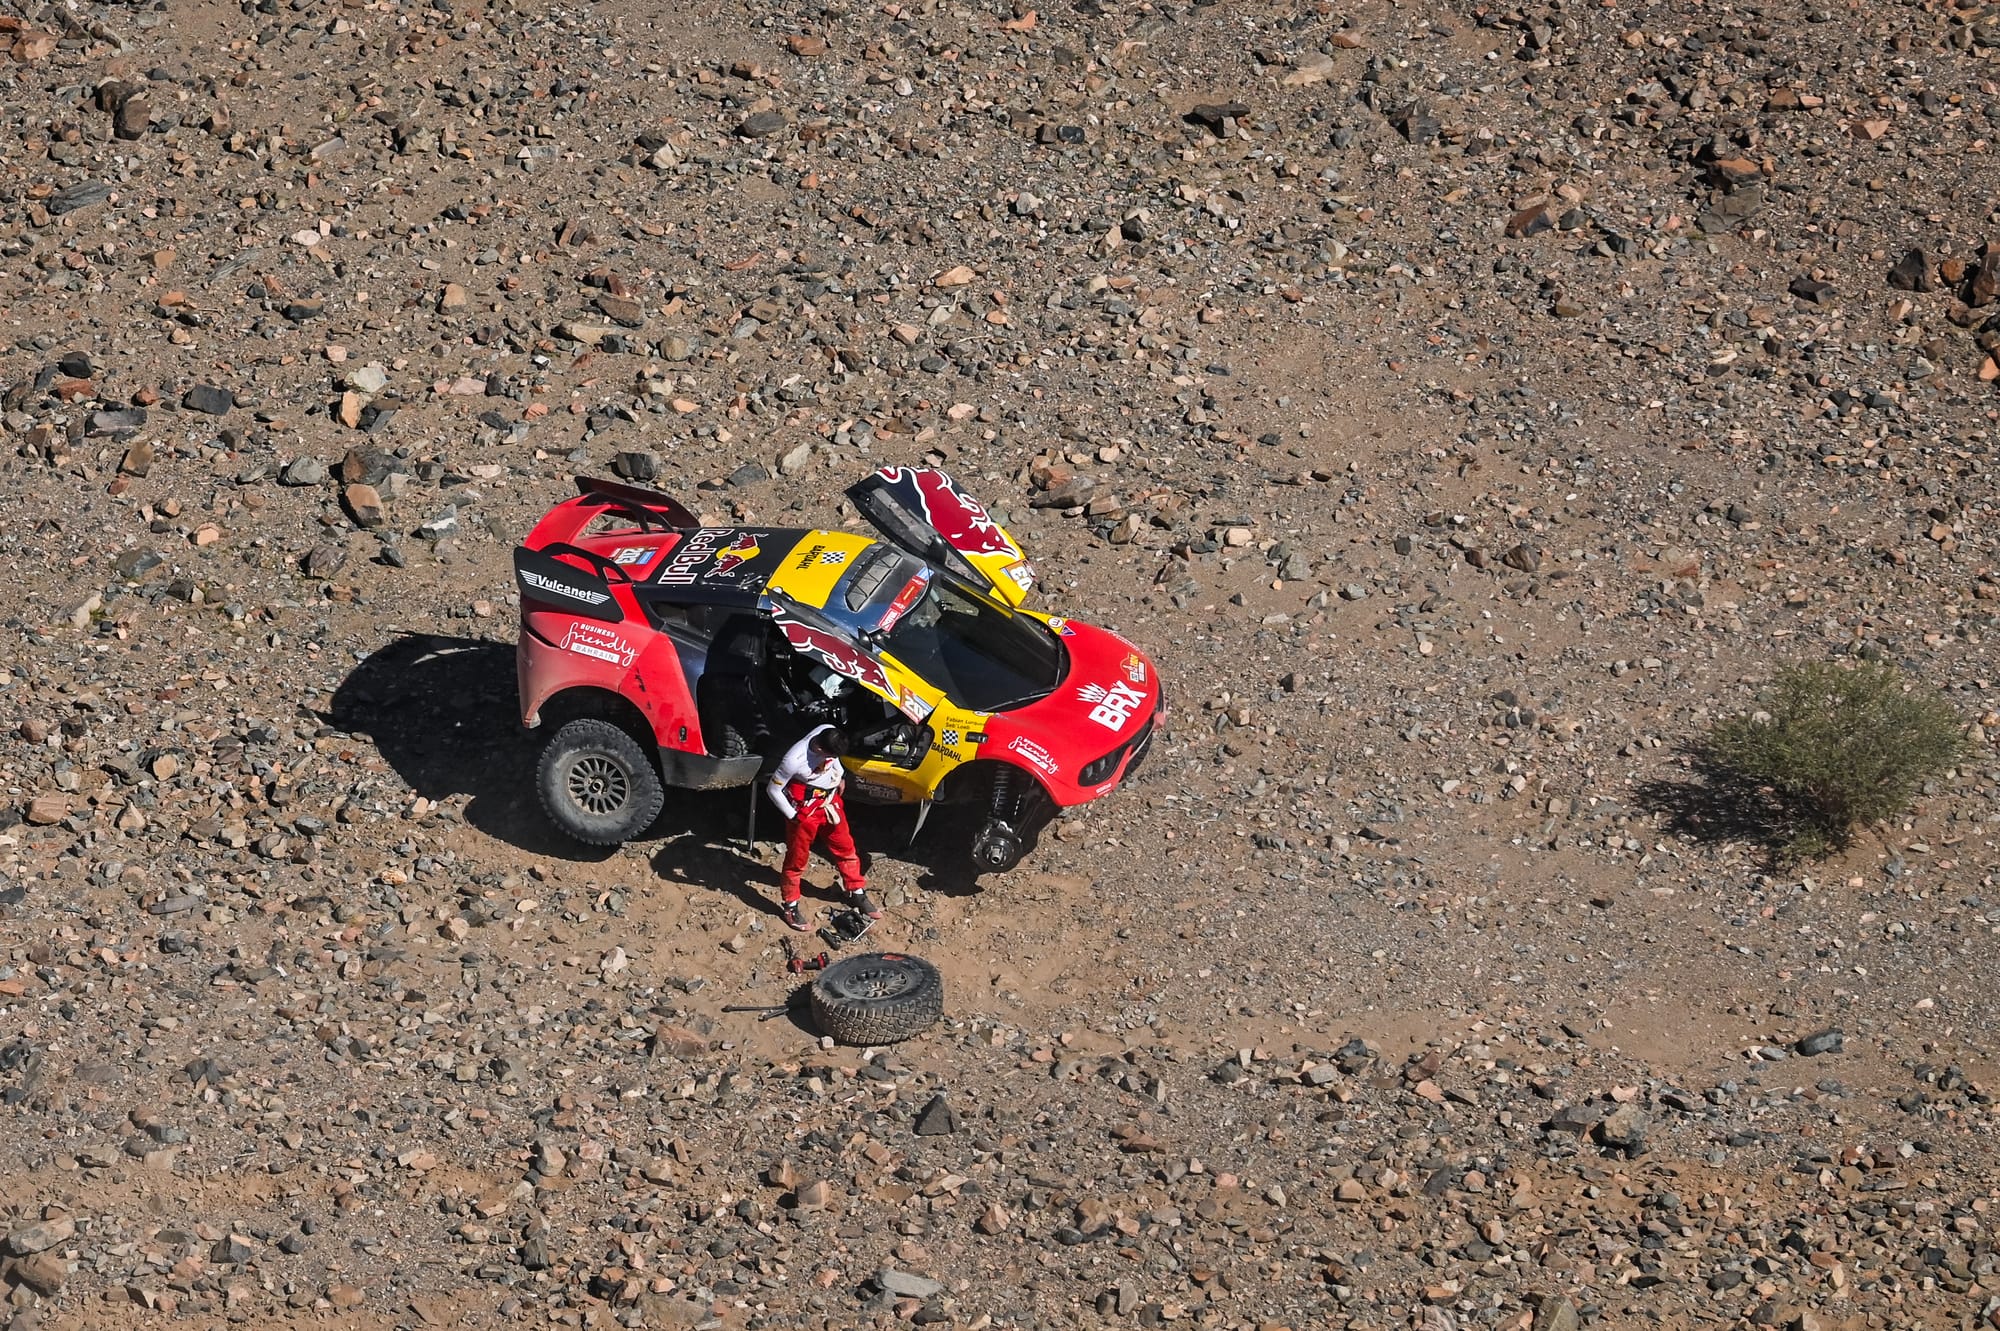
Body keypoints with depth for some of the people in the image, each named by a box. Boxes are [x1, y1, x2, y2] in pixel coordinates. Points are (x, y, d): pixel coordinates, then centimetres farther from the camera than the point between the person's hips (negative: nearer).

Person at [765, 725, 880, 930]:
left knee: (845, 848, 19)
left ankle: (857, 893, 37)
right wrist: (792, 815, -15)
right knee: (797, 858, 10)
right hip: (805, 810, -6)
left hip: (830, 801, 6)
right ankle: (790, 906, 28)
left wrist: (840, 775, 14)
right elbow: (773, 790, -21)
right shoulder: (794, 760, -36)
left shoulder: (828, 732, -21)